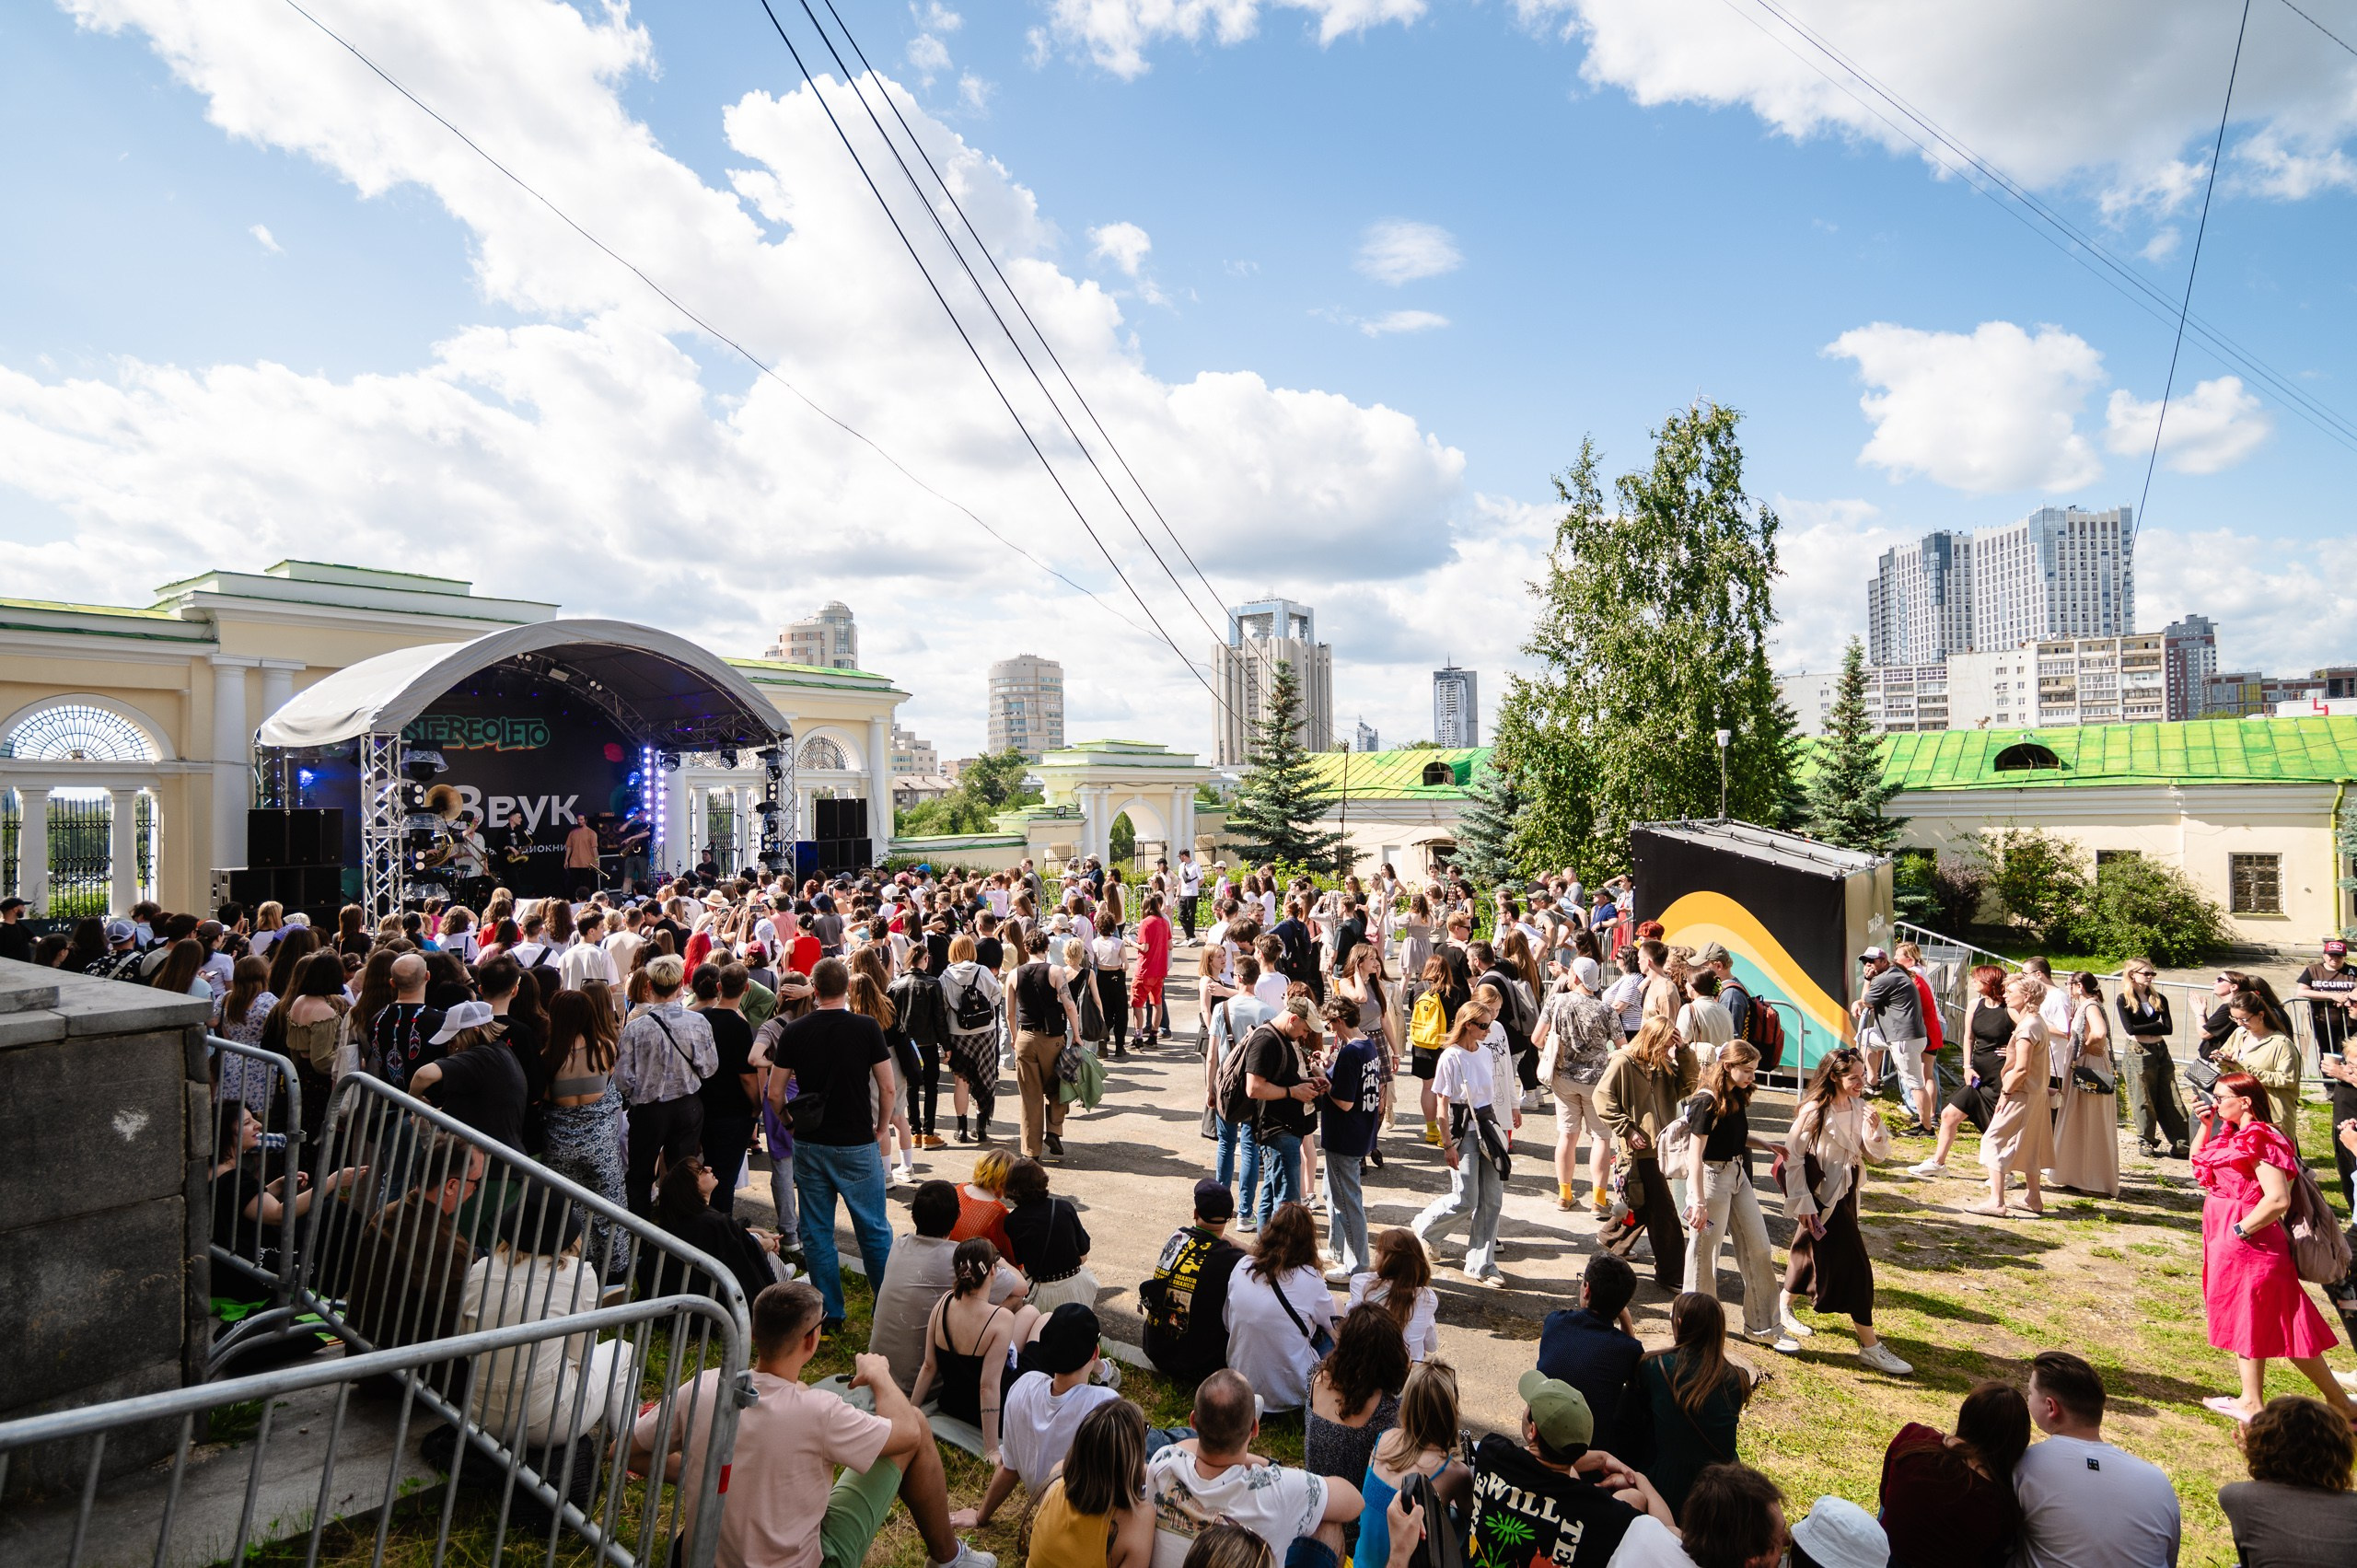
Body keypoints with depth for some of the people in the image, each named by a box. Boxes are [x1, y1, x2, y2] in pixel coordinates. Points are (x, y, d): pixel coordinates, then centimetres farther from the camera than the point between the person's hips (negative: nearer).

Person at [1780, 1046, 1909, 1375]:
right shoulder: (1815, 1111, -21)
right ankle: (1870, 1346, 6)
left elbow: (1879, 1154, 0)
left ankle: (1784, 1310, 41)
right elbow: (1792, 1155, -16)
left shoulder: (1860, 1108, -2)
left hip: (1846, 1194, 7)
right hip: (1822, 1198, -7)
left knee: (1810, 1253, 21)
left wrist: (1875, 1130, -21)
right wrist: (1801, 1202, -15)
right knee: (1852, 1265, -4)